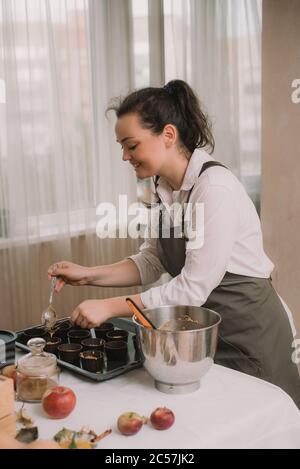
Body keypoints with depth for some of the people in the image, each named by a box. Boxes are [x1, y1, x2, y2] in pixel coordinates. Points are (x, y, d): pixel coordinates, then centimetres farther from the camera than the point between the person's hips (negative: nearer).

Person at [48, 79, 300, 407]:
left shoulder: (215, 187, -25)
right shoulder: (163, 188, 0)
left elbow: (193, 289, -25)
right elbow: (150, 263, 5)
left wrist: (111, 307, -22)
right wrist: (88, 275, -7)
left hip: (246, 328, -7)